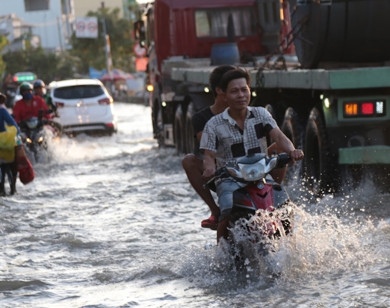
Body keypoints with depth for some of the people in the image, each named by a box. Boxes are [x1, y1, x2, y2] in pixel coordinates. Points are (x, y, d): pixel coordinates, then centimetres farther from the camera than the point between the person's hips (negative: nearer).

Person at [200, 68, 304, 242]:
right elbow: (209, 156, -1)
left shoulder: (261, 115, 9)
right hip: (229, 180, -2)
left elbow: (278, 137, -5)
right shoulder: (214, 125, 4)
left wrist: (291, 151, -27)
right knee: (229, 213, -30)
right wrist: (209, 169, -26)